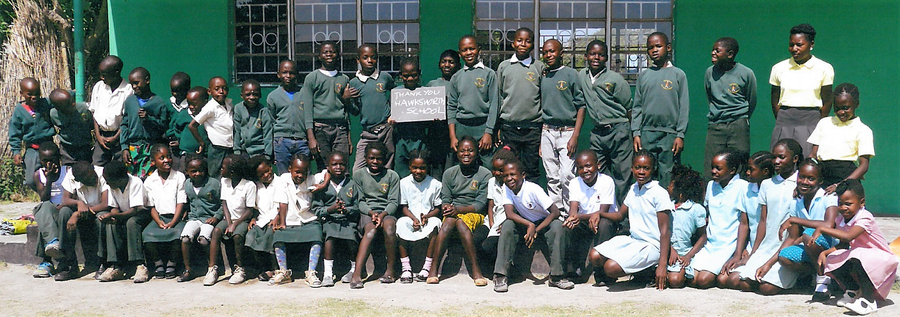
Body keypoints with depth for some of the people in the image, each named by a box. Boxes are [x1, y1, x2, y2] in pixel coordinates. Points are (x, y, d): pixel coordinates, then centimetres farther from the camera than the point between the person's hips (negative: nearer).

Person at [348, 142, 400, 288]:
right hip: (366, 212, 0)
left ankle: (390, 270, -25)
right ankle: (357, 273, -45)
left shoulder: (392, 176, 10)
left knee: (389, 226, -34)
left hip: (387, 212, 1)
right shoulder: (358, 175, 11)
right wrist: (371, 213, -12)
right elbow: (359, 201, 6)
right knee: (370, 230, -34)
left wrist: (383, 214, -14)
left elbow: (394, 202, 4)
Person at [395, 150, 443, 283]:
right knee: (401, 223, -32)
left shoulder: (435, 184, 2)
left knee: (435, 223, -35)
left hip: (429, 218, -1)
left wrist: (427, 216, -16)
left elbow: (438, 208, 4)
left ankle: (427, 267, -30)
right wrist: (414, 218, -13)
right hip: (410, 218, 1)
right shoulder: (404, 183, 5)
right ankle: (406, 268, -28)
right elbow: (403, 207, 5)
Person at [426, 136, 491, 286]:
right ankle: (433, 269, -38)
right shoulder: (449, 173, 11)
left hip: (474, 214, -2)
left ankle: (475, 270, -39)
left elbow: (481, 204, -6)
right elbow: (445, 199, 8)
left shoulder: (485, 174, 1)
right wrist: (447, 208, -17)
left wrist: (458, 209, -20)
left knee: (460, 221, -36)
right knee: (449, 221, -33)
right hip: (453, 213, 2)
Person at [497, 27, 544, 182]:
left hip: (533, 128, -1)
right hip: (509, 127, 1)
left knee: (531, 170, 5)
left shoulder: (540, 67, 3)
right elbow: (498, 97, 11)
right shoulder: (504, 66, 7)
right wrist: (497, 127, 8)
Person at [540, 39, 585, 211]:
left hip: (567, 131, -4)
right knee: (552, 177, 7)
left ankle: (571, 214, 0)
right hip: (547, 132, 5)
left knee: (566, 175, -10)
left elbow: (581, 106, -3)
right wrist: (538, 139, 12)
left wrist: (575, 136, -12)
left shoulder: (571, 74, -1)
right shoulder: (542, 77, 12)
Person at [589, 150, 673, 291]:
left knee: (611, 267, -25)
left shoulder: (659, 193, -13)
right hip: (633, 239, 7)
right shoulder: (633, 189, 9)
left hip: (652, 246, -7)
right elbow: (620, 215, 21)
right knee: (594, 256, -11)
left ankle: (649, 272, -2)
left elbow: (665, 231, -15)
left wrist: (662, 265, -20)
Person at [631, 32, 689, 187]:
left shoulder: (678, 74, 5)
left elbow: (684, 107, 2)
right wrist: (636, 133, 2)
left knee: (667, 176, -1)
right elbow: (637, 106, 11)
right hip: (647, 133, 2)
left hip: (670, 134, -2)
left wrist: (680, 135, -5)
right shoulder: (643, 75, 11)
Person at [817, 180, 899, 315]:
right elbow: (842, 244, 10)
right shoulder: (841, 220, 1)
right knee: (831, 259, -13)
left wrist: (822, 229, -34)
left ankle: (869, 300, -21)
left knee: (857, 258, -37)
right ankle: (854, 290, 10)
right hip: (860, 254, 8)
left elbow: (847, 236, -40)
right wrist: (824, 253, -8)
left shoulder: (865, 217, -23)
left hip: (880, 258, -8)